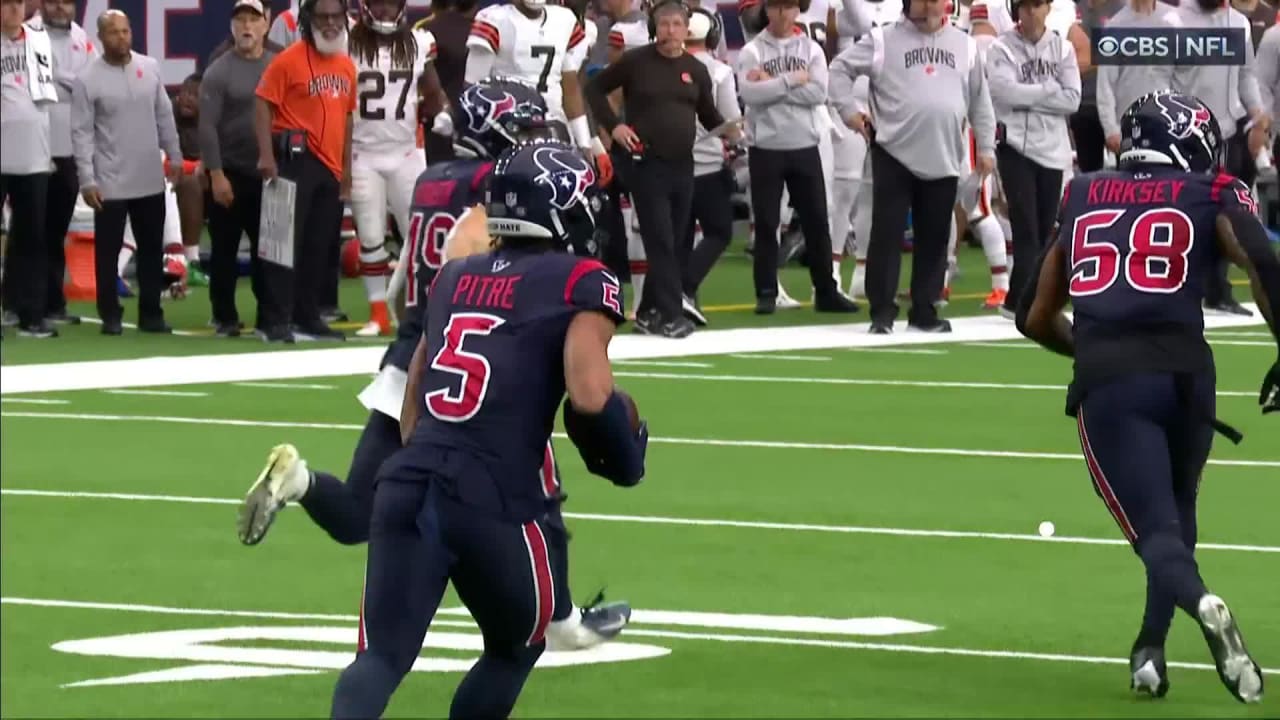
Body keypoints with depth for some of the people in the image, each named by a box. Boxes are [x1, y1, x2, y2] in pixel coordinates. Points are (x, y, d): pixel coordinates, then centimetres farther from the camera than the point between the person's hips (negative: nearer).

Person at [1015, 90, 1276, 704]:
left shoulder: (1082, 198, 23)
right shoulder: (1212, 198, 13)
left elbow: (1036, 318, 30)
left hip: (1106, 383, 1)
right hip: (1184, 371, -1)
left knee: (1156, 530, -3)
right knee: (1176, 513, 23)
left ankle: (1198, 603, -34)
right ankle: (1149, 650, 10)